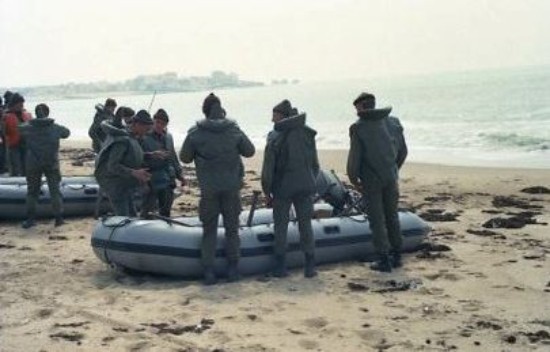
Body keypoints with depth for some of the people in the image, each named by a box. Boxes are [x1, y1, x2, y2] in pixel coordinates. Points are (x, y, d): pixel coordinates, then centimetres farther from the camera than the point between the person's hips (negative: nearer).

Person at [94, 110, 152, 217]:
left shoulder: (133, 139, 9)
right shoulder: (122, 140, -20)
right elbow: (112, 166, -26)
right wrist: (134, 173, -34)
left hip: (126, 186, 10)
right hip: (116, 185, -10)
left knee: (132, 217, 13)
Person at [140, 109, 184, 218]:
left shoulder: (168, 137, 11)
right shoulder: (144, 137, -10)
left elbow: (173, 157, 20)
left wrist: (179, 173, 18)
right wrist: (151, 155, -34)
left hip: (167, 181, 6)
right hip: (150, 181, -6)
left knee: (165, 212, 16)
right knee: (146, 211, -4)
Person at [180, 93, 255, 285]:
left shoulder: (195, 133, -6)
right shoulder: (234, 130, -3)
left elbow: (185, 158, 2)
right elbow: (249, 151, 7)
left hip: (208, 189, -1)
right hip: (231, 187, 1)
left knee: (209, 230, 8)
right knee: (232, 228, 12)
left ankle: (209, 272, 5)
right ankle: (233, 269, 13)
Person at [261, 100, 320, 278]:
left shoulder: (275, 136, -9)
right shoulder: (308, 134, 5)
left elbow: (268, 167, -9)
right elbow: (315, 164, 9)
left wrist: (266, 190, 1)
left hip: (282, 188, -3)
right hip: (305, 187, 3)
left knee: (280, 226, 8)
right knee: (306, 225, 9)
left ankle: (281, 267, 9)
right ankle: (310, 267, 6)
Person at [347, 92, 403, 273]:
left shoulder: (357, 127, -9)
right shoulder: (386, 122, 5)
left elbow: (354, 156, -9)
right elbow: (394, 148, 11)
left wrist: (353, 178, 3)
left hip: (371, 178, -5)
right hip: (390, 176, 5)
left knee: (377, 219, 1)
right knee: (392, 216, 15)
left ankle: (384, 259, 1)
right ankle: (396, 255, 21)